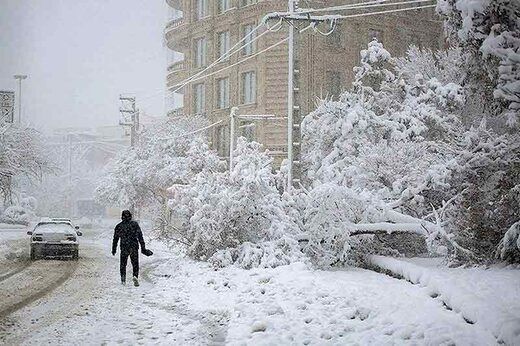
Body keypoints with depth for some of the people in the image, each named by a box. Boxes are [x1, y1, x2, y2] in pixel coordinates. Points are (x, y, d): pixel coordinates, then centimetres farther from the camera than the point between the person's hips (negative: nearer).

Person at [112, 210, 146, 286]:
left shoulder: (118, 226, 5)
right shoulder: (135, 224, 1)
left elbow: (115, 239, 9)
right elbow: (140, 237, -2)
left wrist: (114, 249, 18)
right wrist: (143, 248, 1)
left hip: (124, 248, 1)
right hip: (134, 247, -1)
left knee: (123, 264, 15)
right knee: (135, 264, 6)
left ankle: (123, 278, 2)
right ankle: (135, 276, -17)